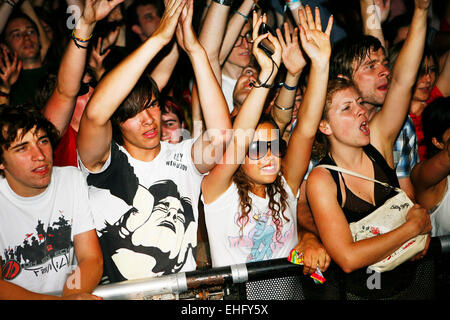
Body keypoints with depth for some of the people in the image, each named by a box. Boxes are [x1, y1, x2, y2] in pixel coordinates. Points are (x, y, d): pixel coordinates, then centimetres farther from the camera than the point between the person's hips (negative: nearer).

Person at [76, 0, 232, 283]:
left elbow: (221, 132, -15)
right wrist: (158, 39, -23)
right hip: (118, 292, -1)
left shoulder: (184, 156, 6)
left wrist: (195, 49, -17)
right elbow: (95, 114, -22)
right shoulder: (104, 162, -2)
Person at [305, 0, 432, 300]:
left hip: (405, 285, 4)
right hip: (356, 293, -4)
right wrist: (412, 226, -21)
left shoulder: (379, 140, -7)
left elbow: (402, 80, -17)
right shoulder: (320, 179, -19)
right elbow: (348, 258, -28)